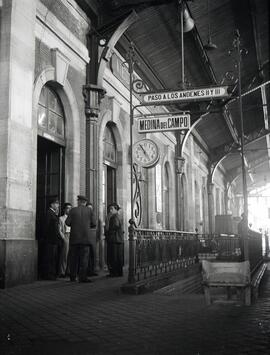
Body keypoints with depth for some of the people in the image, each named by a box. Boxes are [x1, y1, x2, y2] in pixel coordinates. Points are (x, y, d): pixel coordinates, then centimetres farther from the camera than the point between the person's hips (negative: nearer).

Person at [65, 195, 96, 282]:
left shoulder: (73, 210, 0)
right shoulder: (89, 210, 1)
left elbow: (67, 222, -4)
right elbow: (93, 224, 1)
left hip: (74, 237, 1)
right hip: (85, 238, -1)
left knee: (74, 258, 10)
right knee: (84, 258, 0)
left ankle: (73, 277, 16)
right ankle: (82, 277, -6)